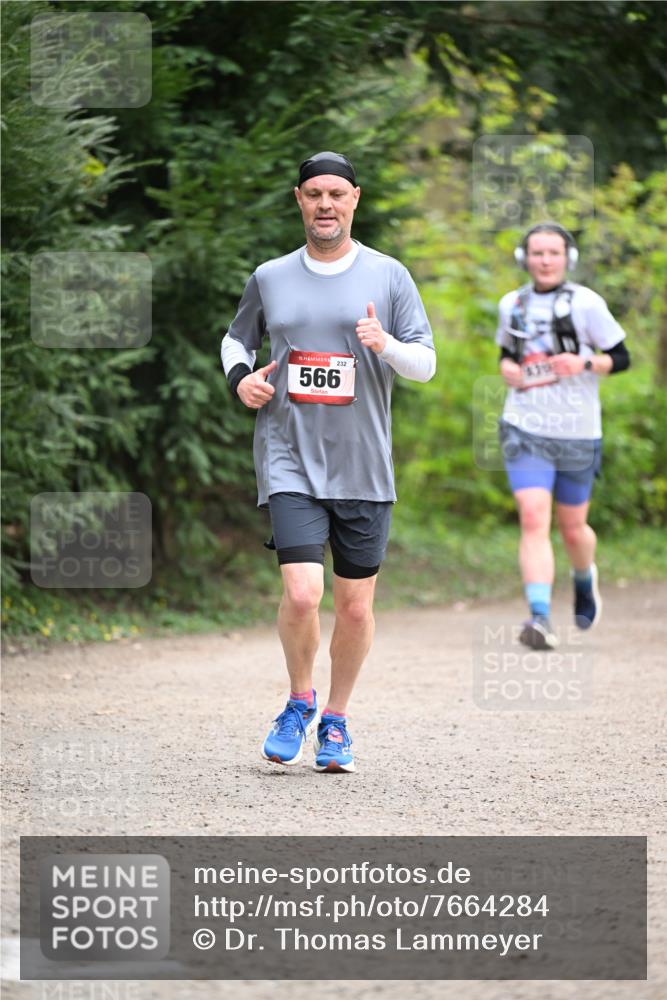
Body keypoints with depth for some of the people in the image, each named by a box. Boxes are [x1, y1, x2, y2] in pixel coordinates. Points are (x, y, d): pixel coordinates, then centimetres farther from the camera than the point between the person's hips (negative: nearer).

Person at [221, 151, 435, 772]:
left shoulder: (388, 277, 4)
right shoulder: (269, 278, 7)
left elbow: (426, 365, 3)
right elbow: (237, 337, 24)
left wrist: (386, 344, -18)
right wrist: (240, 378, 3)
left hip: (363, 468, 1)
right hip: (290, 461, -1)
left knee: (355, 607, 4)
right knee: (301, 594, -16)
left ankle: (335, 721, 25)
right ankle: (299, 702, 10)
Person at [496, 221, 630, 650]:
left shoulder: (586, 304, -5)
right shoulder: (512, 304, 6)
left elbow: (621, 358, 0)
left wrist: (583, 364, -18)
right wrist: (508, 368, 1)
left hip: (578, 435, -1)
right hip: (525, 432, 1)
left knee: (572, 528, 10)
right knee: (533, 520, -16)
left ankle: (586, 580, 44)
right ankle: (541, 618, -22)